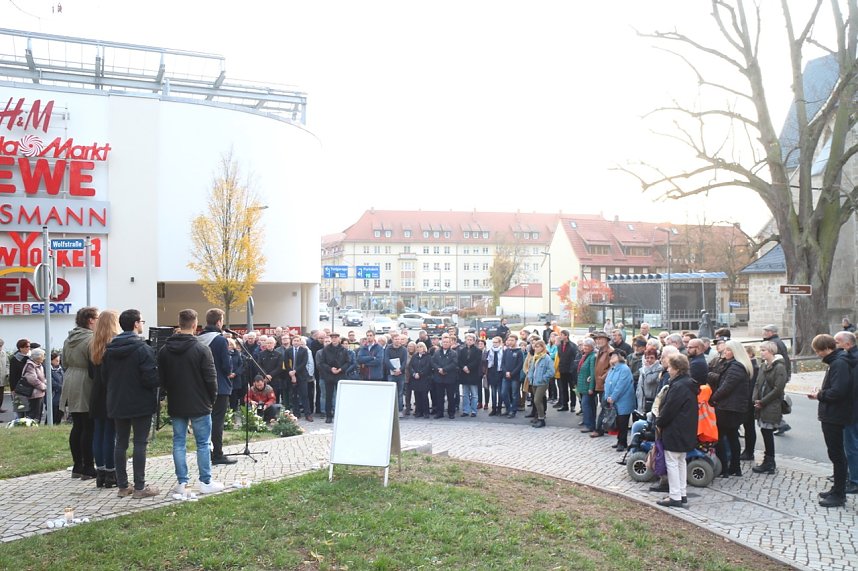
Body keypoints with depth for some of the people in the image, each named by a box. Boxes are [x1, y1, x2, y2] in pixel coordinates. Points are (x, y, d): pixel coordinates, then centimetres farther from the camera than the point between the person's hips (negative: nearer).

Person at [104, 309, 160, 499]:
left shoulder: (110, 349, 5)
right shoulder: (143, 349, -17)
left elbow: (105, 376, 11)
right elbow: (151, 378, -21)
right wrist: (160, 378, -1)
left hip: (117, 403, 6)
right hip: (140, 403, -6)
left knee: (121, 442, 12)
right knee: (140, 443, 0)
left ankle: (122, 486, 17)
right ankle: (139, 487, 3)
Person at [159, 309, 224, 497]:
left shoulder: (164, 350, 1)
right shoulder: (202, 347, -14)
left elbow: (161, 379, 7)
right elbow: (211, 377, -12)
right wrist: (212, 399, 2)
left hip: (175, 404, 4)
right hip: (199, 404, -4)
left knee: (179, 443, 10)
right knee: (203, 443, 5)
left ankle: (181, 483, 12)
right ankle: (205, 482, 11)